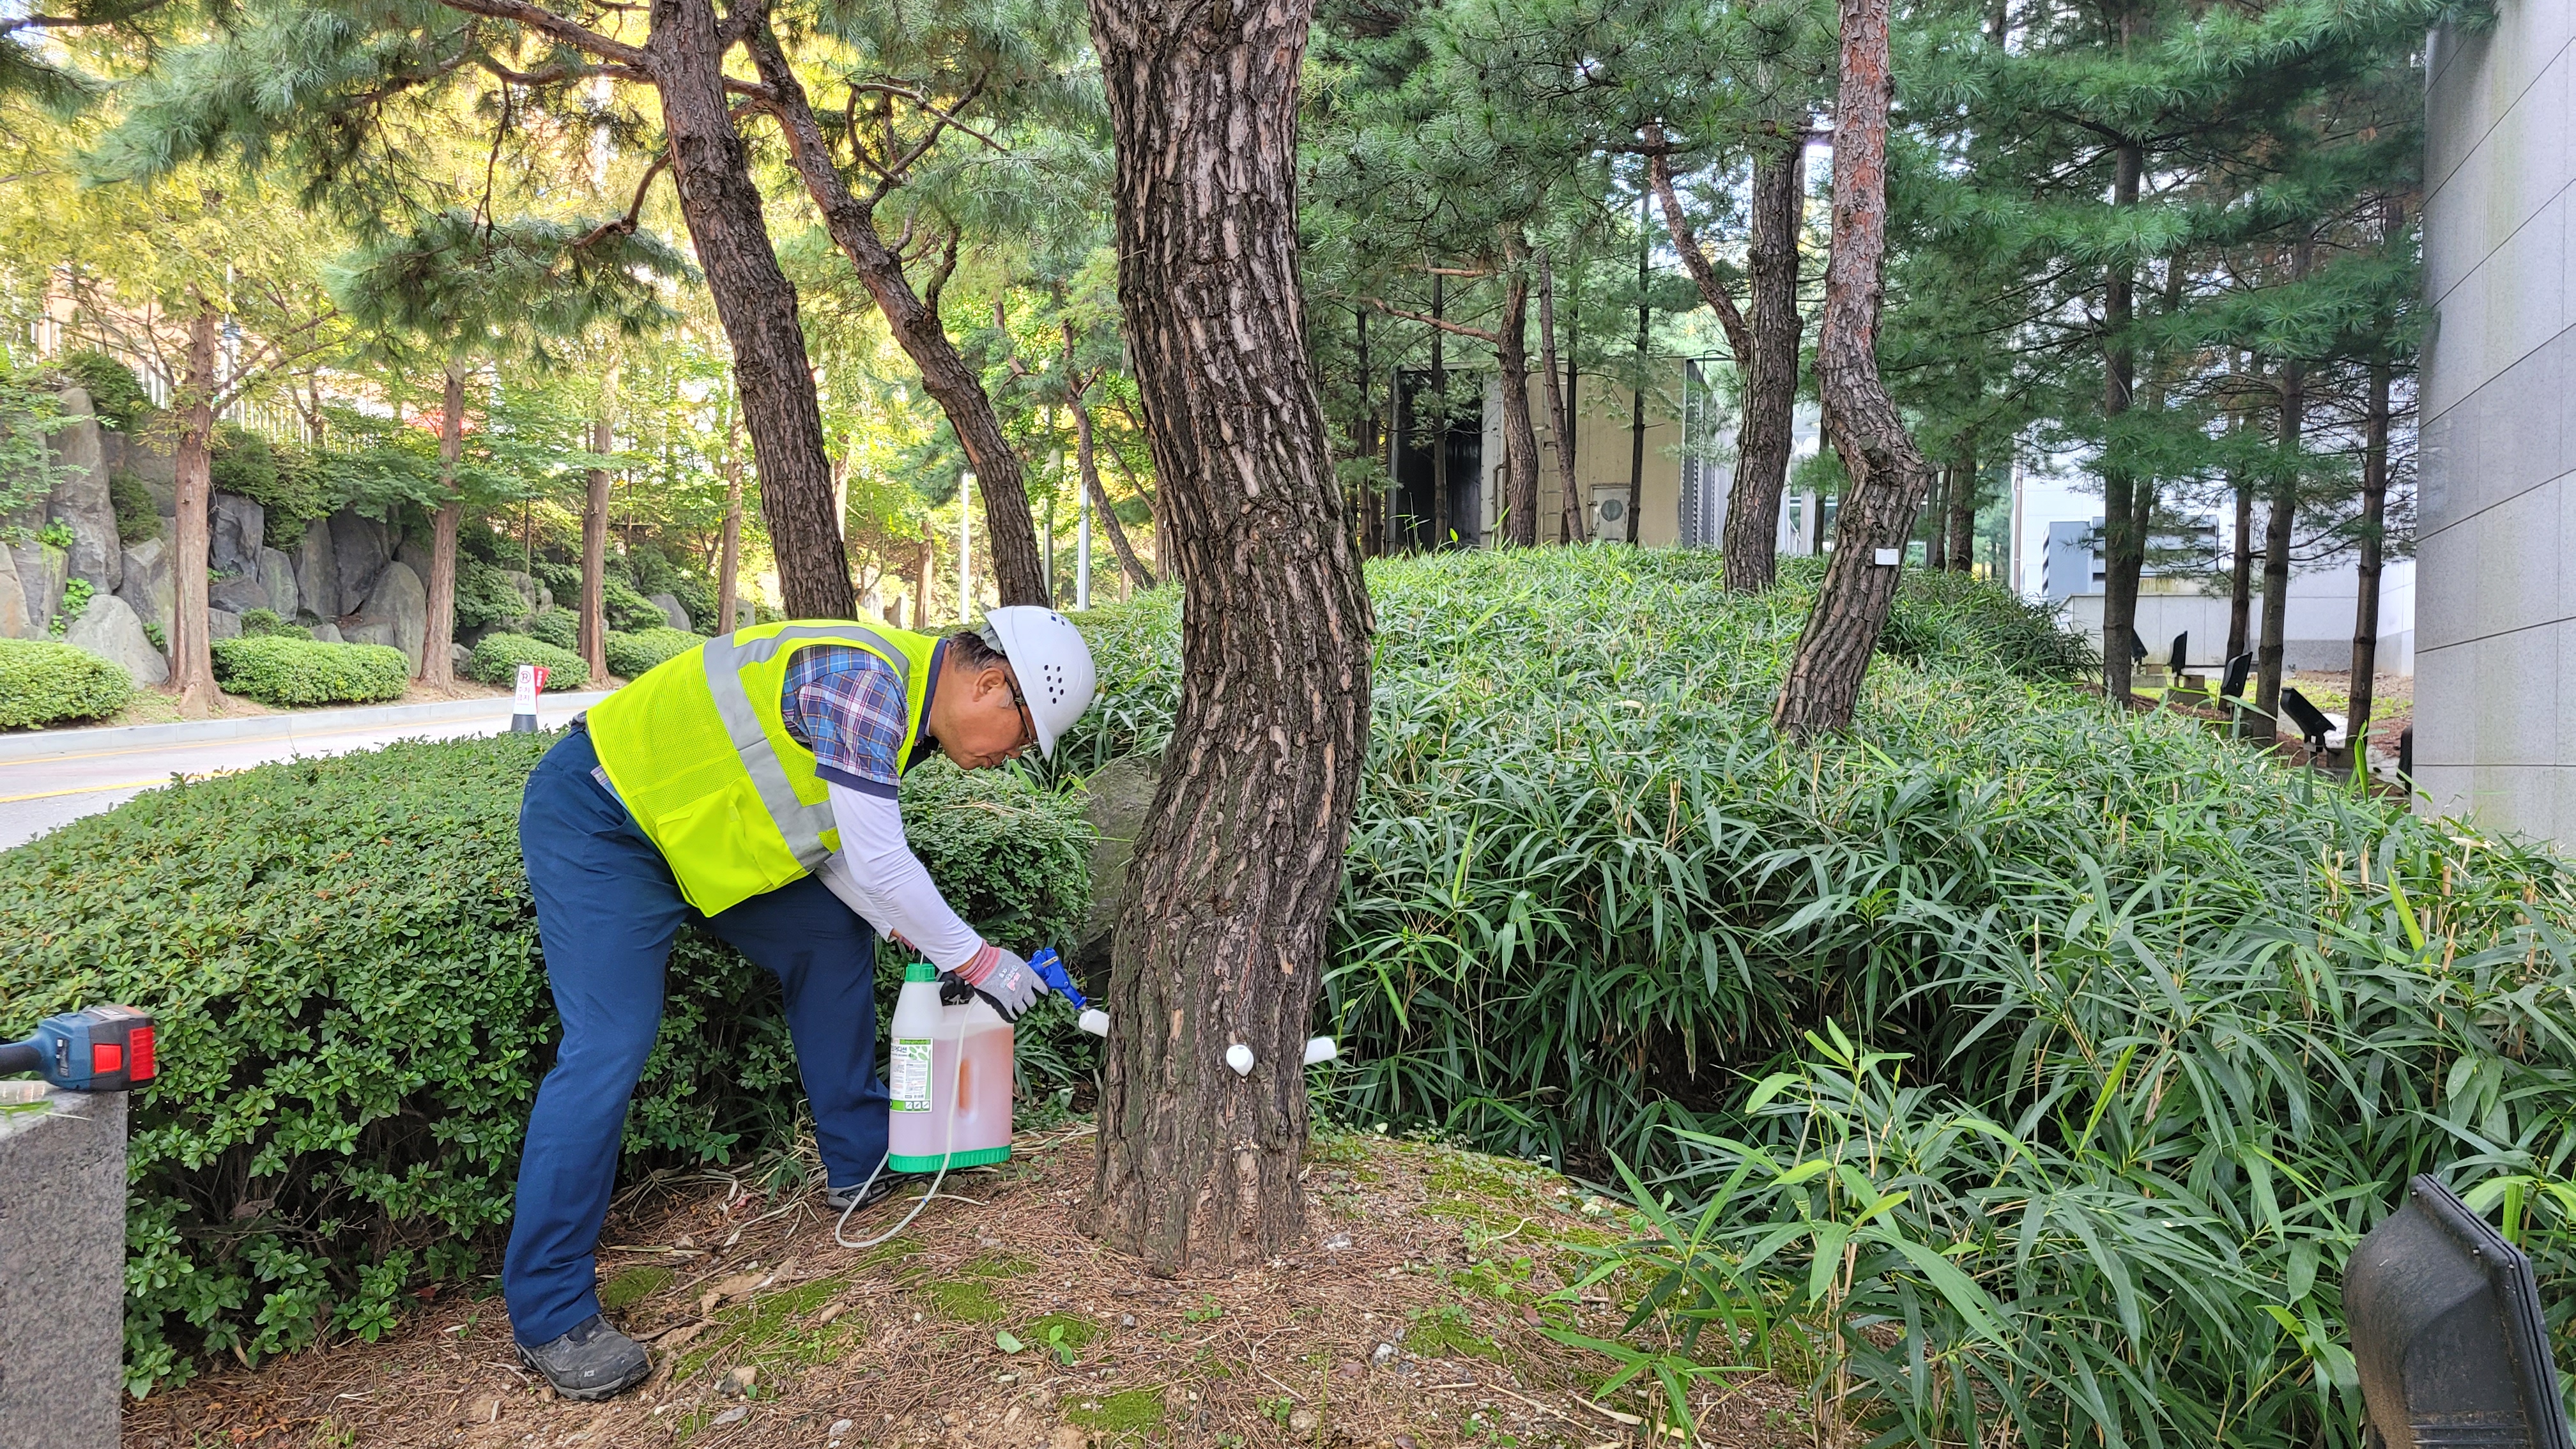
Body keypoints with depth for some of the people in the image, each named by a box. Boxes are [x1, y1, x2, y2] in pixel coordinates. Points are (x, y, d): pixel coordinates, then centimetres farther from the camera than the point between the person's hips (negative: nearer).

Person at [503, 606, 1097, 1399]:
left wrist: (910, 934, -2)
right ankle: (548, 1314, -2)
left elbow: (831, 847, 8)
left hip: (693, 823, 10)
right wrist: (973, 959, -16)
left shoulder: (905, 706, 3)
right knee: (609, 1045, -15)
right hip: (596, 820, -10)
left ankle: (864, 1161, 24)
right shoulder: (864, 679, -29)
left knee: (834, 941, 11)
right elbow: (881, 863, -27)